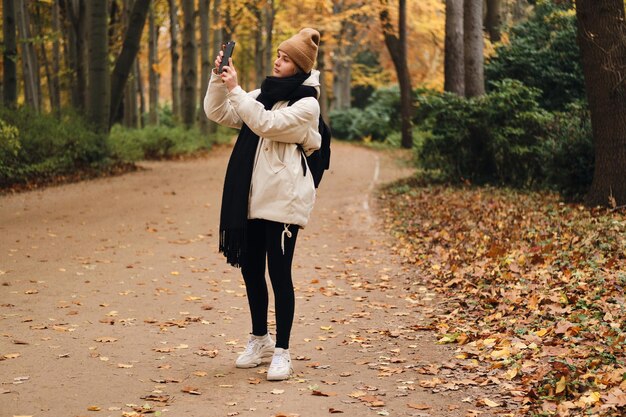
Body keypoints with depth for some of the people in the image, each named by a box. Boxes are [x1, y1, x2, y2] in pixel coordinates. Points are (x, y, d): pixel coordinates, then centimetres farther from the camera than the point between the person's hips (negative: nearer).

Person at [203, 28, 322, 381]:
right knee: (250, 269, 13)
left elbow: (266, 124, -20)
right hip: (250, 197, 7)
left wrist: (235, 89, -20)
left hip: (283, 200, -7)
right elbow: (218, 113, 10)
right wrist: (219, 78, -5)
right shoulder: (263, 94, 15)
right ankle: (260, 340, 29)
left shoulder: (307, 104, -7)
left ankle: (282, 352, 3)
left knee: (279, 272, -5)